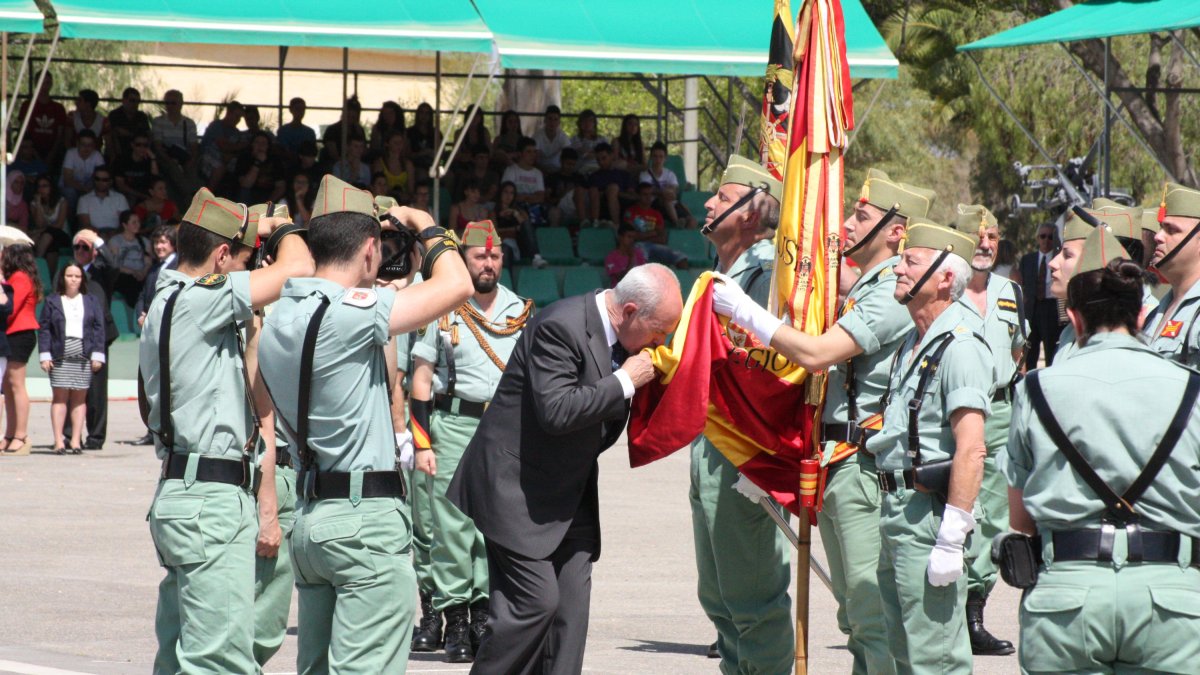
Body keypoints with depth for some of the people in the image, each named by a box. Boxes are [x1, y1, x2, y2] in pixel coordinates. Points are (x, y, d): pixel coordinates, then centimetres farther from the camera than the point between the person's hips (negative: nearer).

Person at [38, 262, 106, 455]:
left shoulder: (92, 302, 12)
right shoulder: (52, 302, 8)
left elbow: (98, 329, 9)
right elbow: (44, 329, 5)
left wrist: (97, 355, -1)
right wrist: (44, 355, -4)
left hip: (83, 356, 1)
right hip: (60, 356, -1)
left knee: (79, 397, 0)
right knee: (60, 396, -4)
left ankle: (76, 441, 3)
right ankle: (58, 441, -5)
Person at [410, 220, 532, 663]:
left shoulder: (521, 311, 13)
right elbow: (422, 379, 1)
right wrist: (422, 443, -5)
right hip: (454, 426, -3)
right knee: (453, 524, -6)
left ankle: (483, 615, 6)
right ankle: (455, 623, -2)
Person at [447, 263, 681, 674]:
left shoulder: (623, 339, 7)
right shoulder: (562, 327, -21)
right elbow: (556, 411, -29)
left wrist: (652, 379, 3)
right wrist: (625, 382, -22)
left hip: (571, 498, 9)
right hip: (519, 490, -9)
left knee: (571, 607, 4)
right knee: (537, 600, -14)